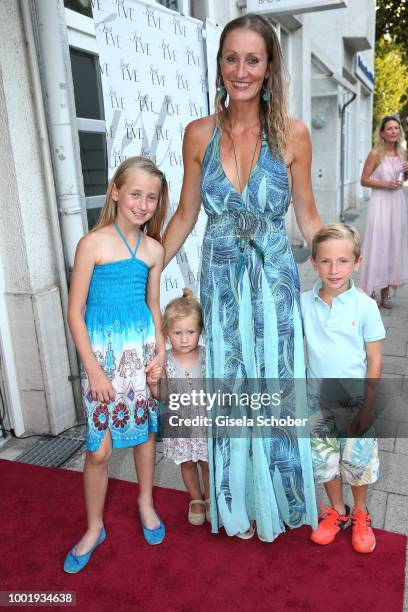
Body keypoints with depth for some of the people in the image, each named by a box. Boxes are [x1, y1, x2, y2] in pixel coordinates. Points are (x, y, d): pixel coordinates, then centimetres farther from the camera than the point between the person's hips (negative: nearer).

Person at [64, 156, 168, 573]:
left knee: (146, 429, 16)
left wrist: (161, 350, 0)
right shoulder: (93, 244, -11)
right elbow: (75, 311, -11)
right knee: (99, 449, 3)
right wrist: (93, 369, -14)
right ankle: (94, 527, 26)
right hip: (103, 353, -4)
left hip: (143, 350, 4)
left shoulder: (153, 249, 2)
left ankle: (146, 503, 40)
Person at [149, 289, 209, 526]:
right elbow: (161, 396, -8)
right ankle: (196, 499, 44)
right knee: (187, 464, 19)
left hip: (205, 421, 0)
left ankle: (210, 498, 42)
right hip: (179, 423, 1)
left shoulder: (207, 356, -14)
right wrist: (153, 384, -26)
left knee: (207, 462, 15)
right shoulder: (164, 361, -14)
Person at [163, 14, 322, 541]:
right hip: (220, 282, 1)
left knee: (275, 387, 10)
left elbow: (307, 216, 1)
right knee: (228, 389, 12)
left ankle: (277, 498, 38)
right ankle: (238, 503, 37)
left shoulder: (292, 135, -7)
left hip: (274, 280, -1)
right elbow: (185, 215, 4)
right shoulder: (199, 134, -3)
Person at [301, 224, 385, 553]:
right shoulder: (304, 303, -8)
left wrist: (368, 407, -9)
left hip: (355, 401, -2)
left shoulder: (364, 306, -13)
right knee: (326, 460, 16)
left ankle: (361, 516, 40)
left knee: (358, 461, 14)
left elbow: (374, 360, -8)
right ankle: (337, 512, 41)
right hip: (319, 401, 2)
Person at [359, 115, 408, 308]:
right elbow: (364, 180, -8)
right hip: (381, 202, -6)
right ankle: (370, 291, 5)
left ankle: (386, 292, 18)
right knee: (378, 245, -5)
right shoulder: (375, 153, -9)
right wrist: (385, 185, -18)